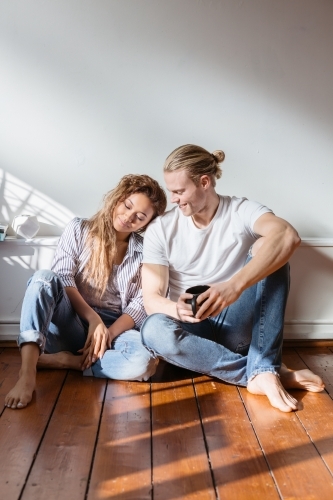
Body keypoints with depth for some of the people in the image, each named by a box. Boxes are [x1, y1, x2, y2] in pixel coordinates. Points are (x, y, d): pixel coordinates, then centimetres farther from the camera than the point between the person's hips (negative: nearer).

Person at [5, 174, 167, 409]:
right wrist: (93, 320, -20)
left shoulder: (145, 252, 4)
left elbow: (140, 305, -3)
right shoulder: (79, 229, 3)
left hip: (115, 327, 1)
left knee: (143, 362, -33)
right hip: (71, 322, 0)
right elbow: (62, 279, -8)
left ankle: (62, 360, -16)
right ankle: (27, 375, -38)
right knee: (44, 278, -29)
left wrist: (108, 334, -18)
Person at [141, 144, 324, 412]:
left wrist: (235, 286, -47)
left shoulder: (241, 211, -9)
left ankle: (264, 370, -25)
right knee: (154, 330, -34)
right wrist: (177, 309, -34)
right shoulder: (160, 230, -5)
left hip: (237, 326, 0)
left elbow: (288, 236, -32)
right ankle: (265, 372, -23)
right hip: (192, 327, 1)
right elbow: (151, 299, -9)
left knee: (266, 249, -22)